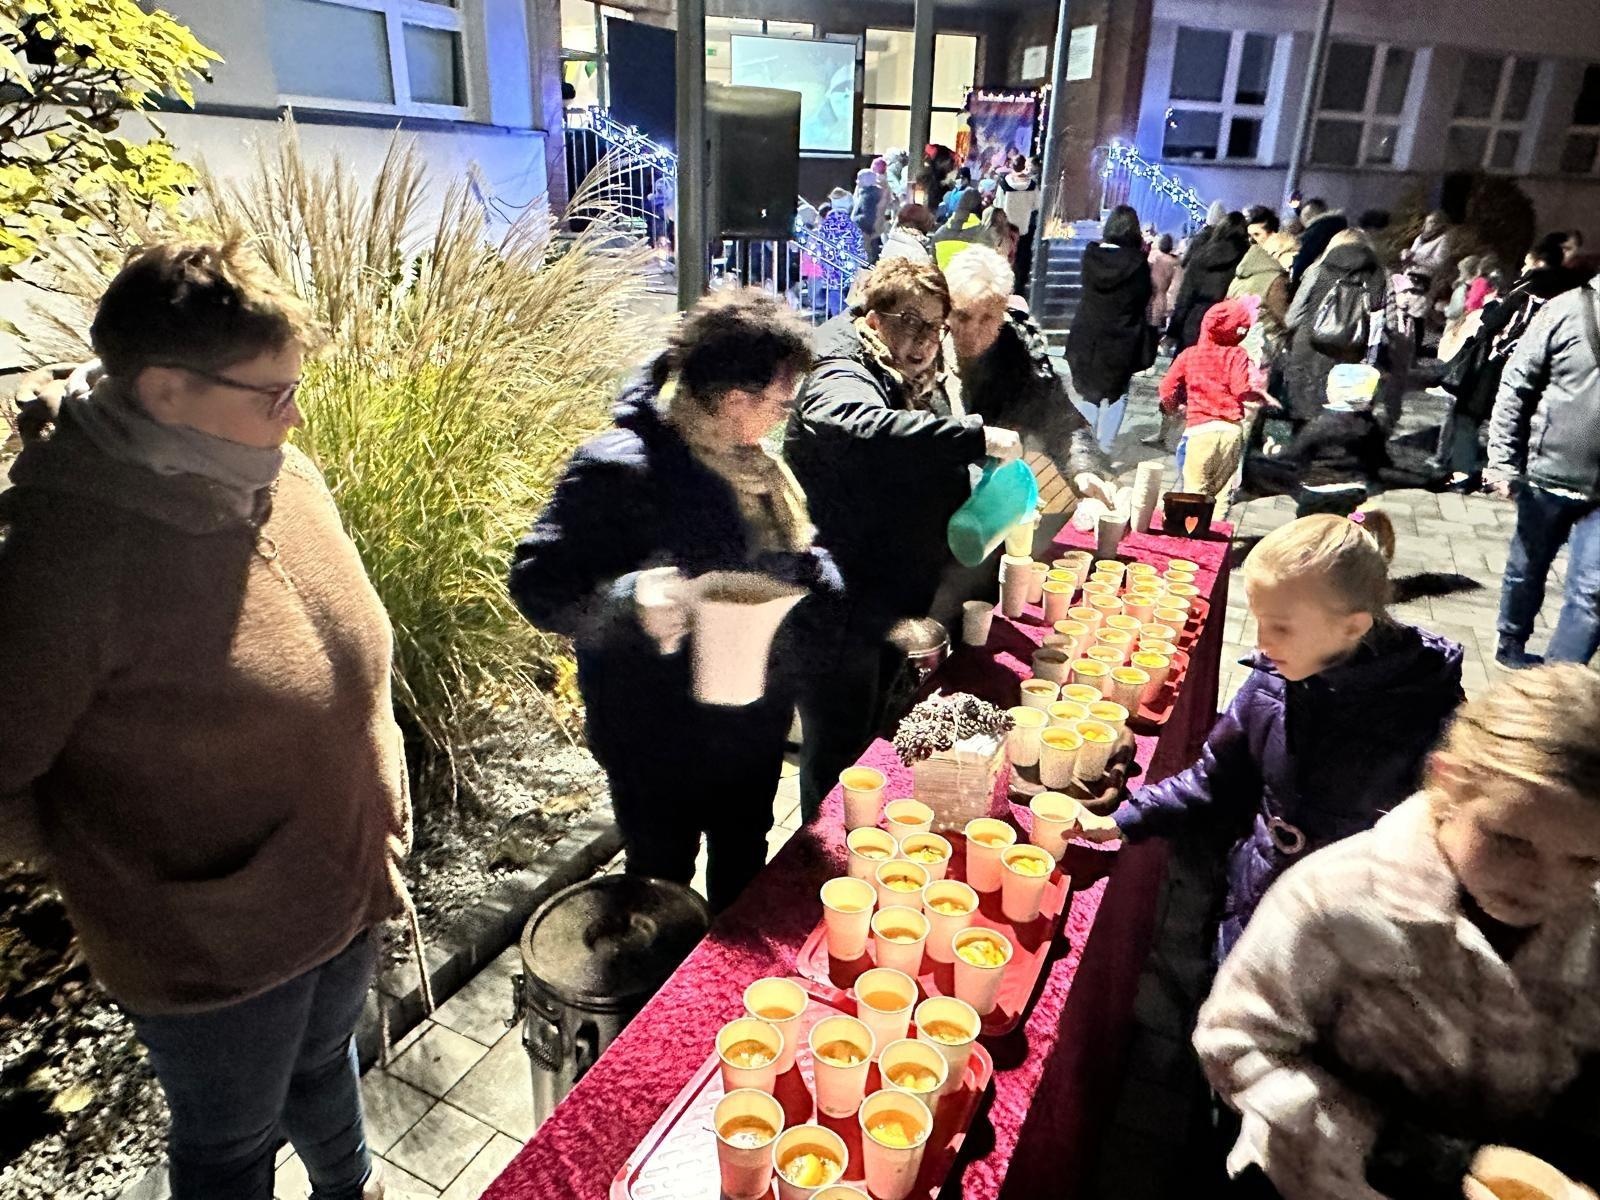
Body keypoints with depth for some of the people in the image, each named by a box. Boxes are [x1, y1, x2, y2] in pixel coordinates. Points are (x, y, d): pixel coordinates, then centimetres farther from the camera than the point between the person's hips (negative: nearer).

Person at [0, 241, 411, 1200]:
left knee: (325, 1063, 32)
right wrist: (125, 881, -9)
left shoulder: (284, 477, -7)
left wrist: (383, 824, 9)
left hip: (346, 889, 6)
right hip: (217, 943, -6)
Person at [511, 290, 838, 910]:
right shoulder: (622, 468, -26)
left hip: (754, 725, 8)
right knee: (664, 883, 16)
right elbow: (537, 582, -27)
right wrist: (630, 602, -44)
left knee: (744, 871, 28)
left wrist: (813, 572, 0)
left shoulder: (749, 460, 2)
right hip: (662, 738, -8)